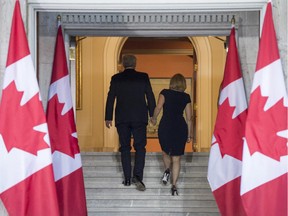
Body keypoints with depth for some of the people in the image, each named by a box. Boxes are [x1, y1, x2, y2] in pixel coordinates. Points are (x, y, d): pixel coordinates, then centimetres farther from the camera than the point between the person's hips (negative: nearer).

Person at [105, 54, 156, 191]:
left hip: (122, 118, 1)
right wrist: (152, 115, 9)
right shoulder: (143, 77, 0)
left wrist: (108, 117, 8)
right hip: (139, 118, -1)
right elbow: (150, 97, 1)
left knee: (125, 147, 9)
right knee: (140, 147, 3)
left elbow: (110, 98, 2)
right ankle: (137, 176, -13)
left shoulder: (116, 78, 2)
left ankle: (127, 178, 10)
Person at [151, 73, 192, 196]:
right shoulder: (186, 97, 7)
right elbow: (189, 118, 7)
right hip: (181, 128, 1)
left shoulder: (165, 93, 1)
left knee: (165, 152, 25)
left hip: (165, 126, -1)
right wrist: (189, 135, 14)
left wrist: (154, 118, 8)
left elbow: (158, 107, -12)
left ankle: (167, 171, 3)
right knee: (176, 158, 7)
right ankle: (174, 186, 2)